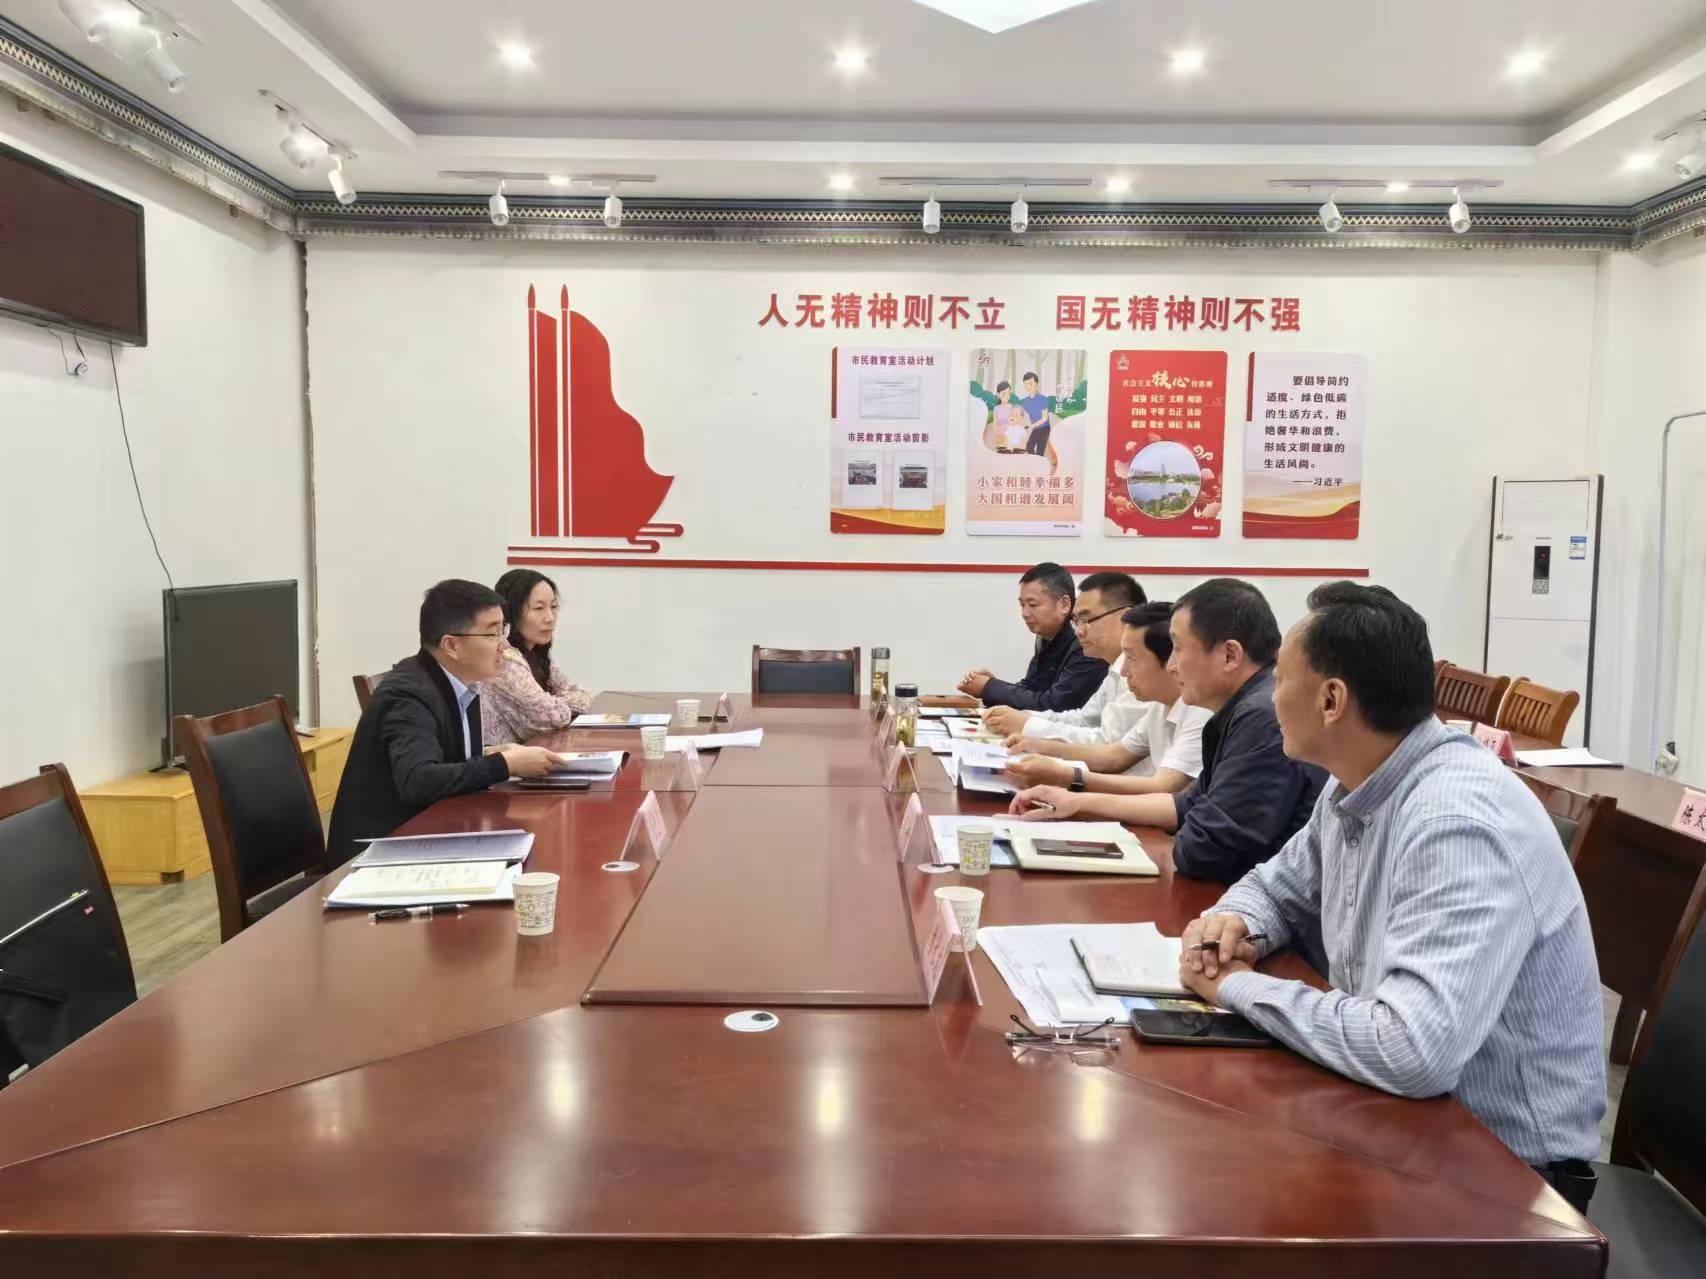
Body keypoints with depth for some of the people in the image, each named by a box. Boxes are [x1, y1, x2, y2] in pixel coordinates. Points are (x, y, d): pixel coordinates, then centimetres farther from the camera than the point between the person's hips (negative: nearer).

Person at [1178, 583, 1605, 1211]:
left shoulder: (1460, 823, -30)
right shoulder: (1354, 788, -1)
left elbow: (1412, 1053, -39)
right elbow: (1280, 886, 17)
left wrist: (1239, 986, -24)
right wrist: (1237, 925, -7)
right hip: (1398, 1110, 7)